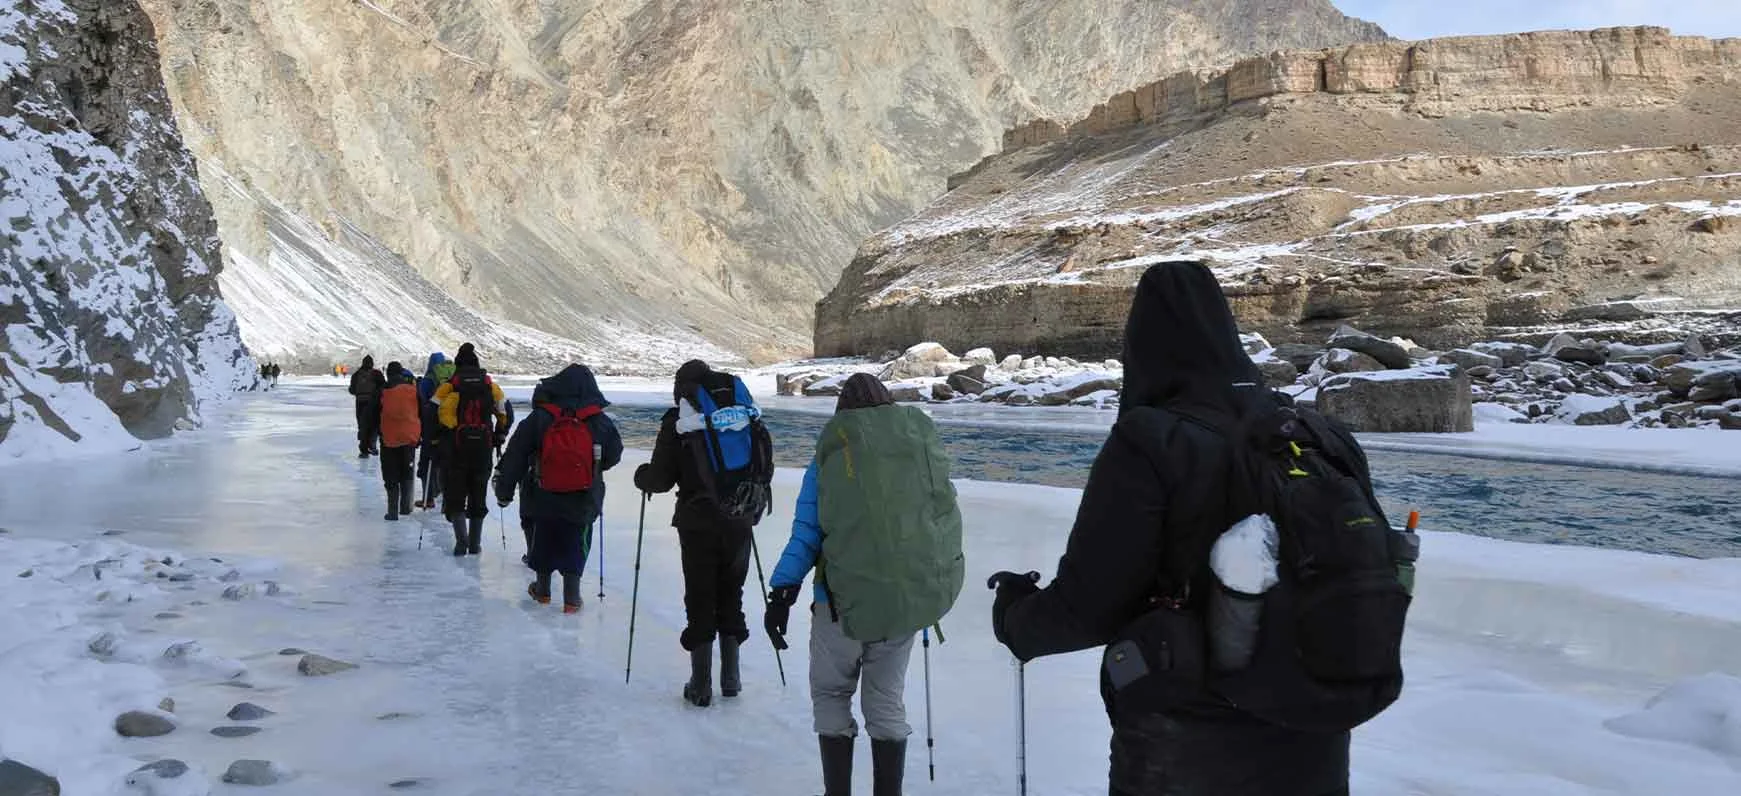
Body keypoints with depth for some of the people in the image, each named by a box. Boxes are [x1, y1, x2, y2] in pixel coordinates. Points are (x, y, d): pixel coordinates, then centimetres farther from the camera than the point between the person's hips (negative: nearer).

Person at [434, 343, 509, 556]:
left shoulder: (449, 386, -2)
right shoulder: (490, 386, 6)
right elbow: (505, 413, 9)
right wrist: (498, 437, 20)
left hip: (456, 449, -2)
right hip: (483, 449, 2)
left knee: (454, 494, 5)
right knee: (478, 495, 13)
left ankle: (462, 539, -11)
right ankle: (475, 543, 17)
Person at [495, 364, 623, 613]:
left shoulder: (538, 420, -7)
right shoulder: (600, 423, -7)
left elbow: (515, 457, -5)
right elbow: (613, 455, 6)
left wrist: (504, 490, 3)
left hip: (543, 499, 1)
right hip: (583, 502, -1)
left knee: (542, 540, 20)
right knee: (576, 545, 12)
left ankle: (542, 587, 32)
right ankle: (571, 594, 8)